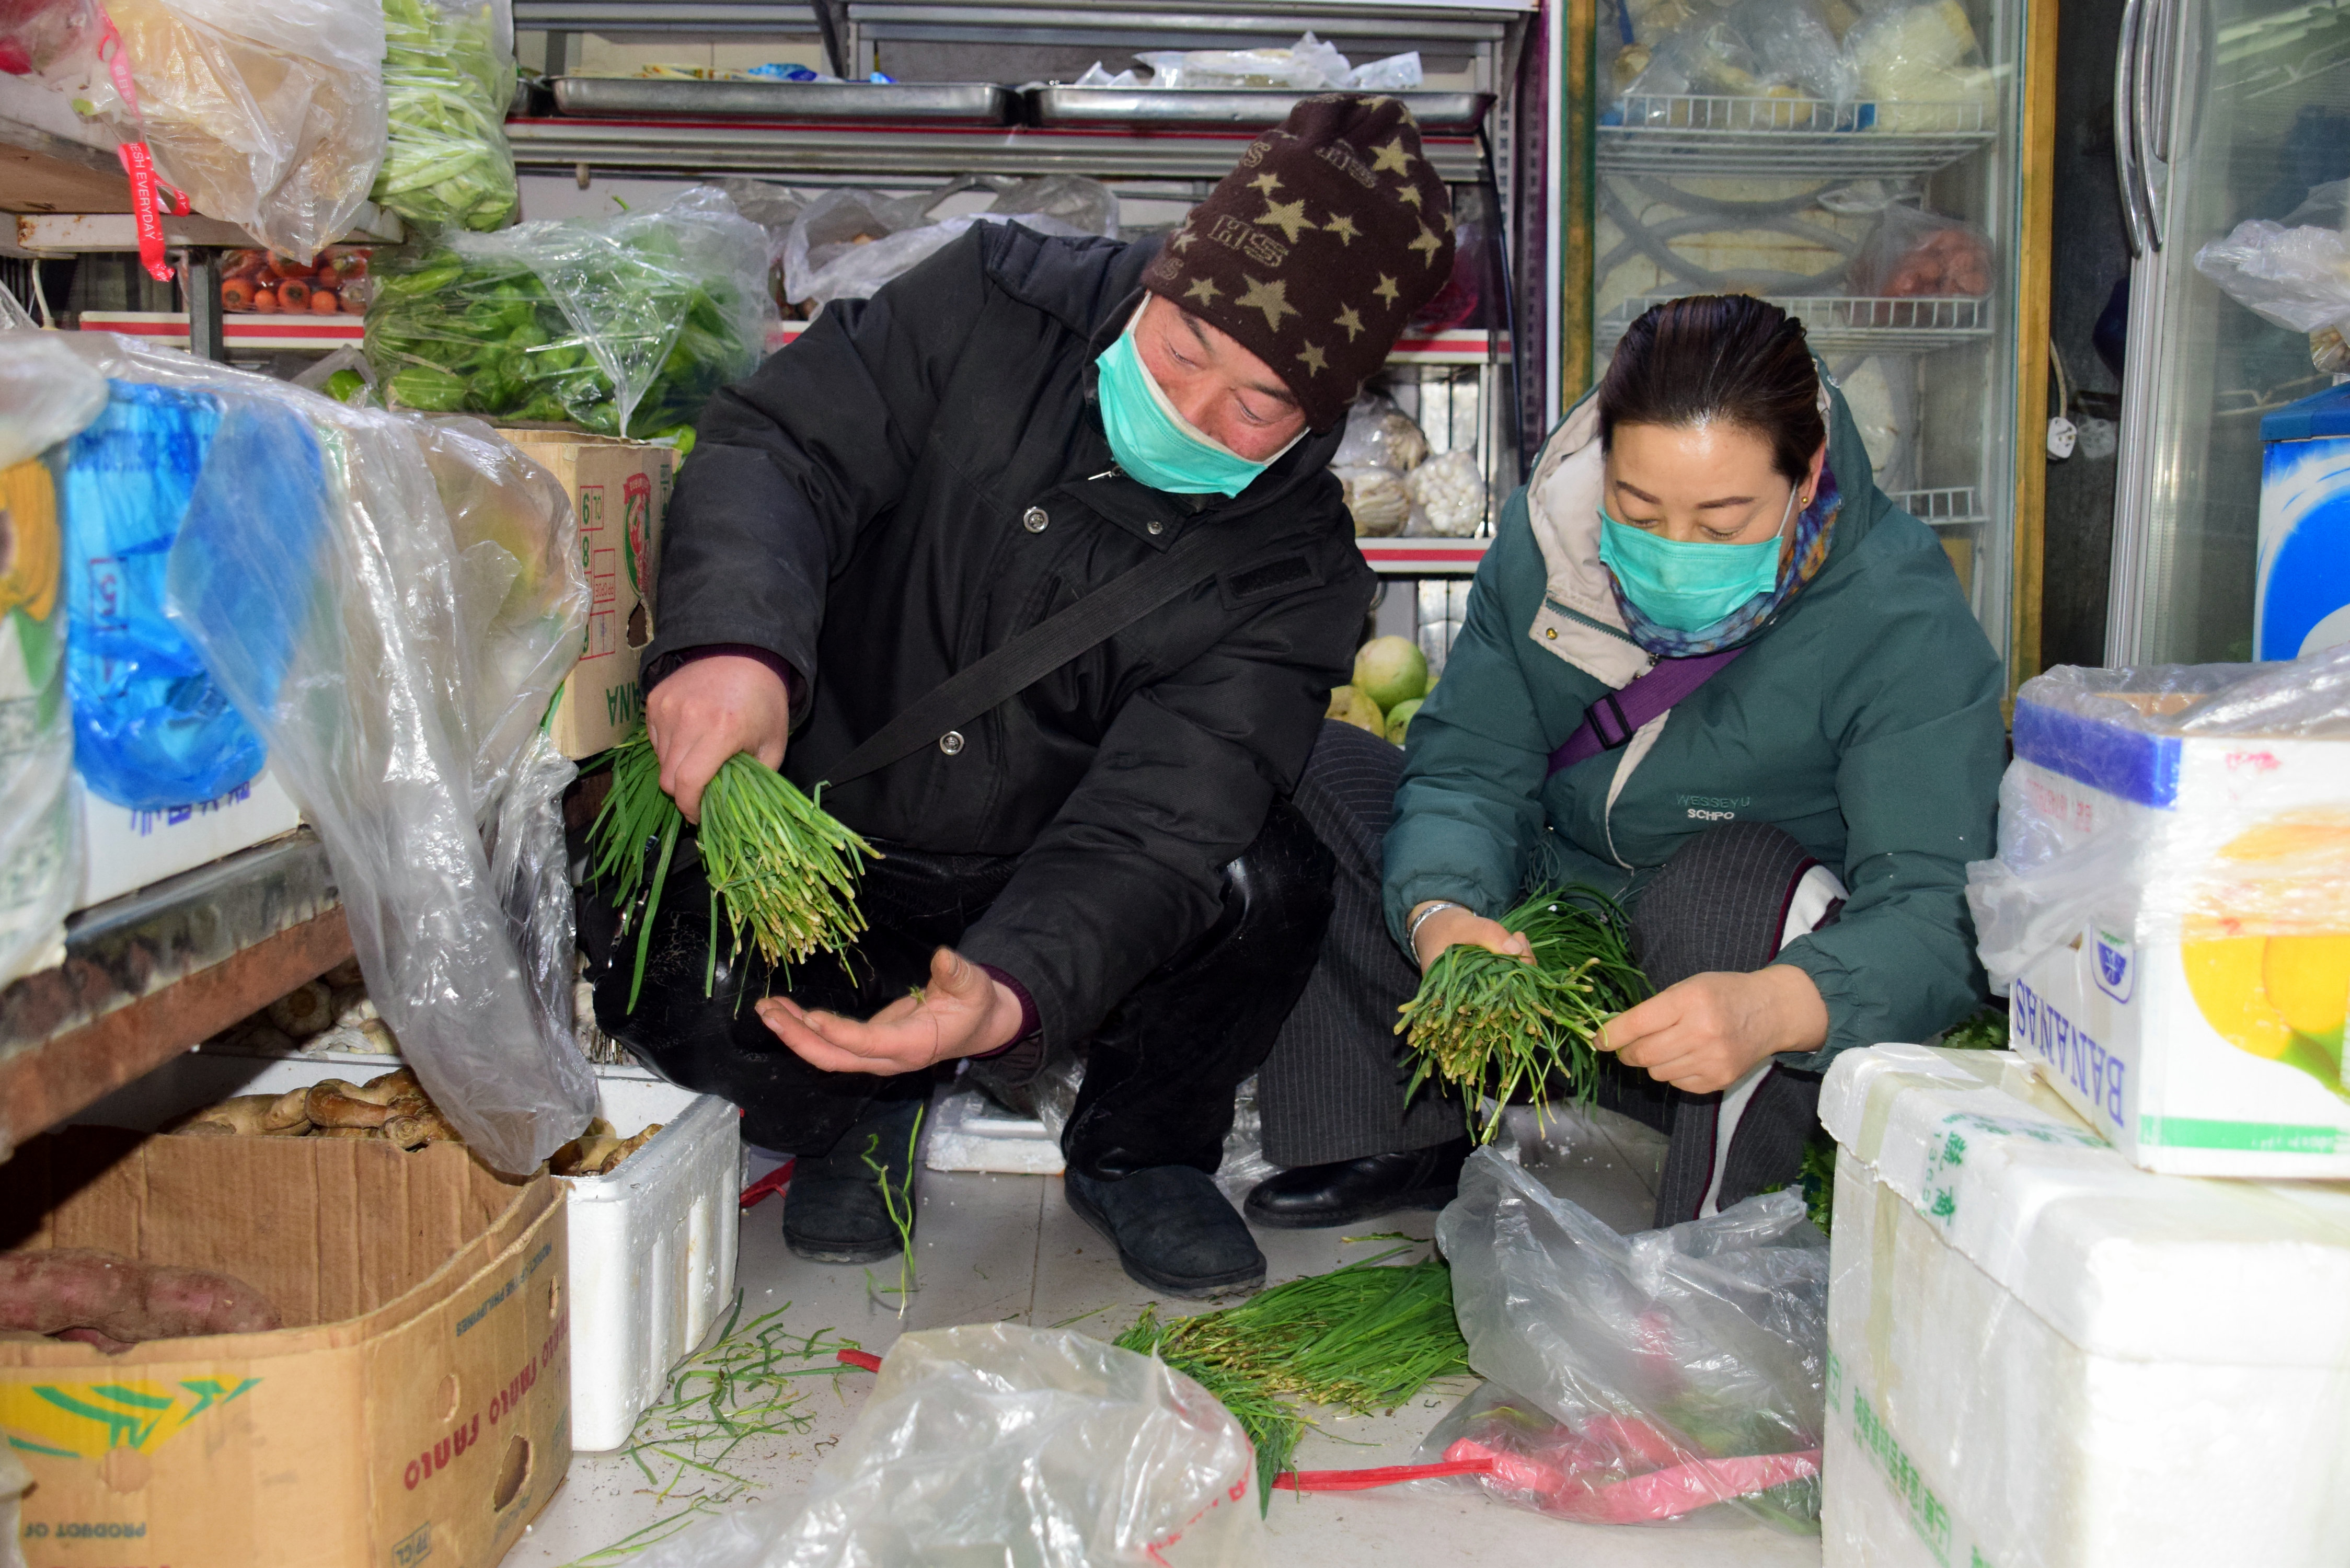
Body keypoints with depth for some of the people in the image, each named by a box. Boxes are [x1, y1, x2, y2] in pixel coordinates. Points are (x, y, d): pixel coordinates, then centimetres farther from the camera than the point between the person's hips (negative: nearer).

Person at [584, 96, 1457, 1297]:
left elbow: (1153, 816, -25)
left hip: (1048, 909, 0)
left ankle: (1138, 1153, 5)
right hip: (823, 843, 1)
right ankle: (859, 1114, 10)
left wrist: (1013, 991, -44)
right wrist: (733, 637, -39)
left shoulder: (1292, 573, -14)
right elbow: (782, 442, -17)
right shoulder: (994, 308, -11)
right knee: (662, 969, -28)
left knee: (1269, 881, -28)